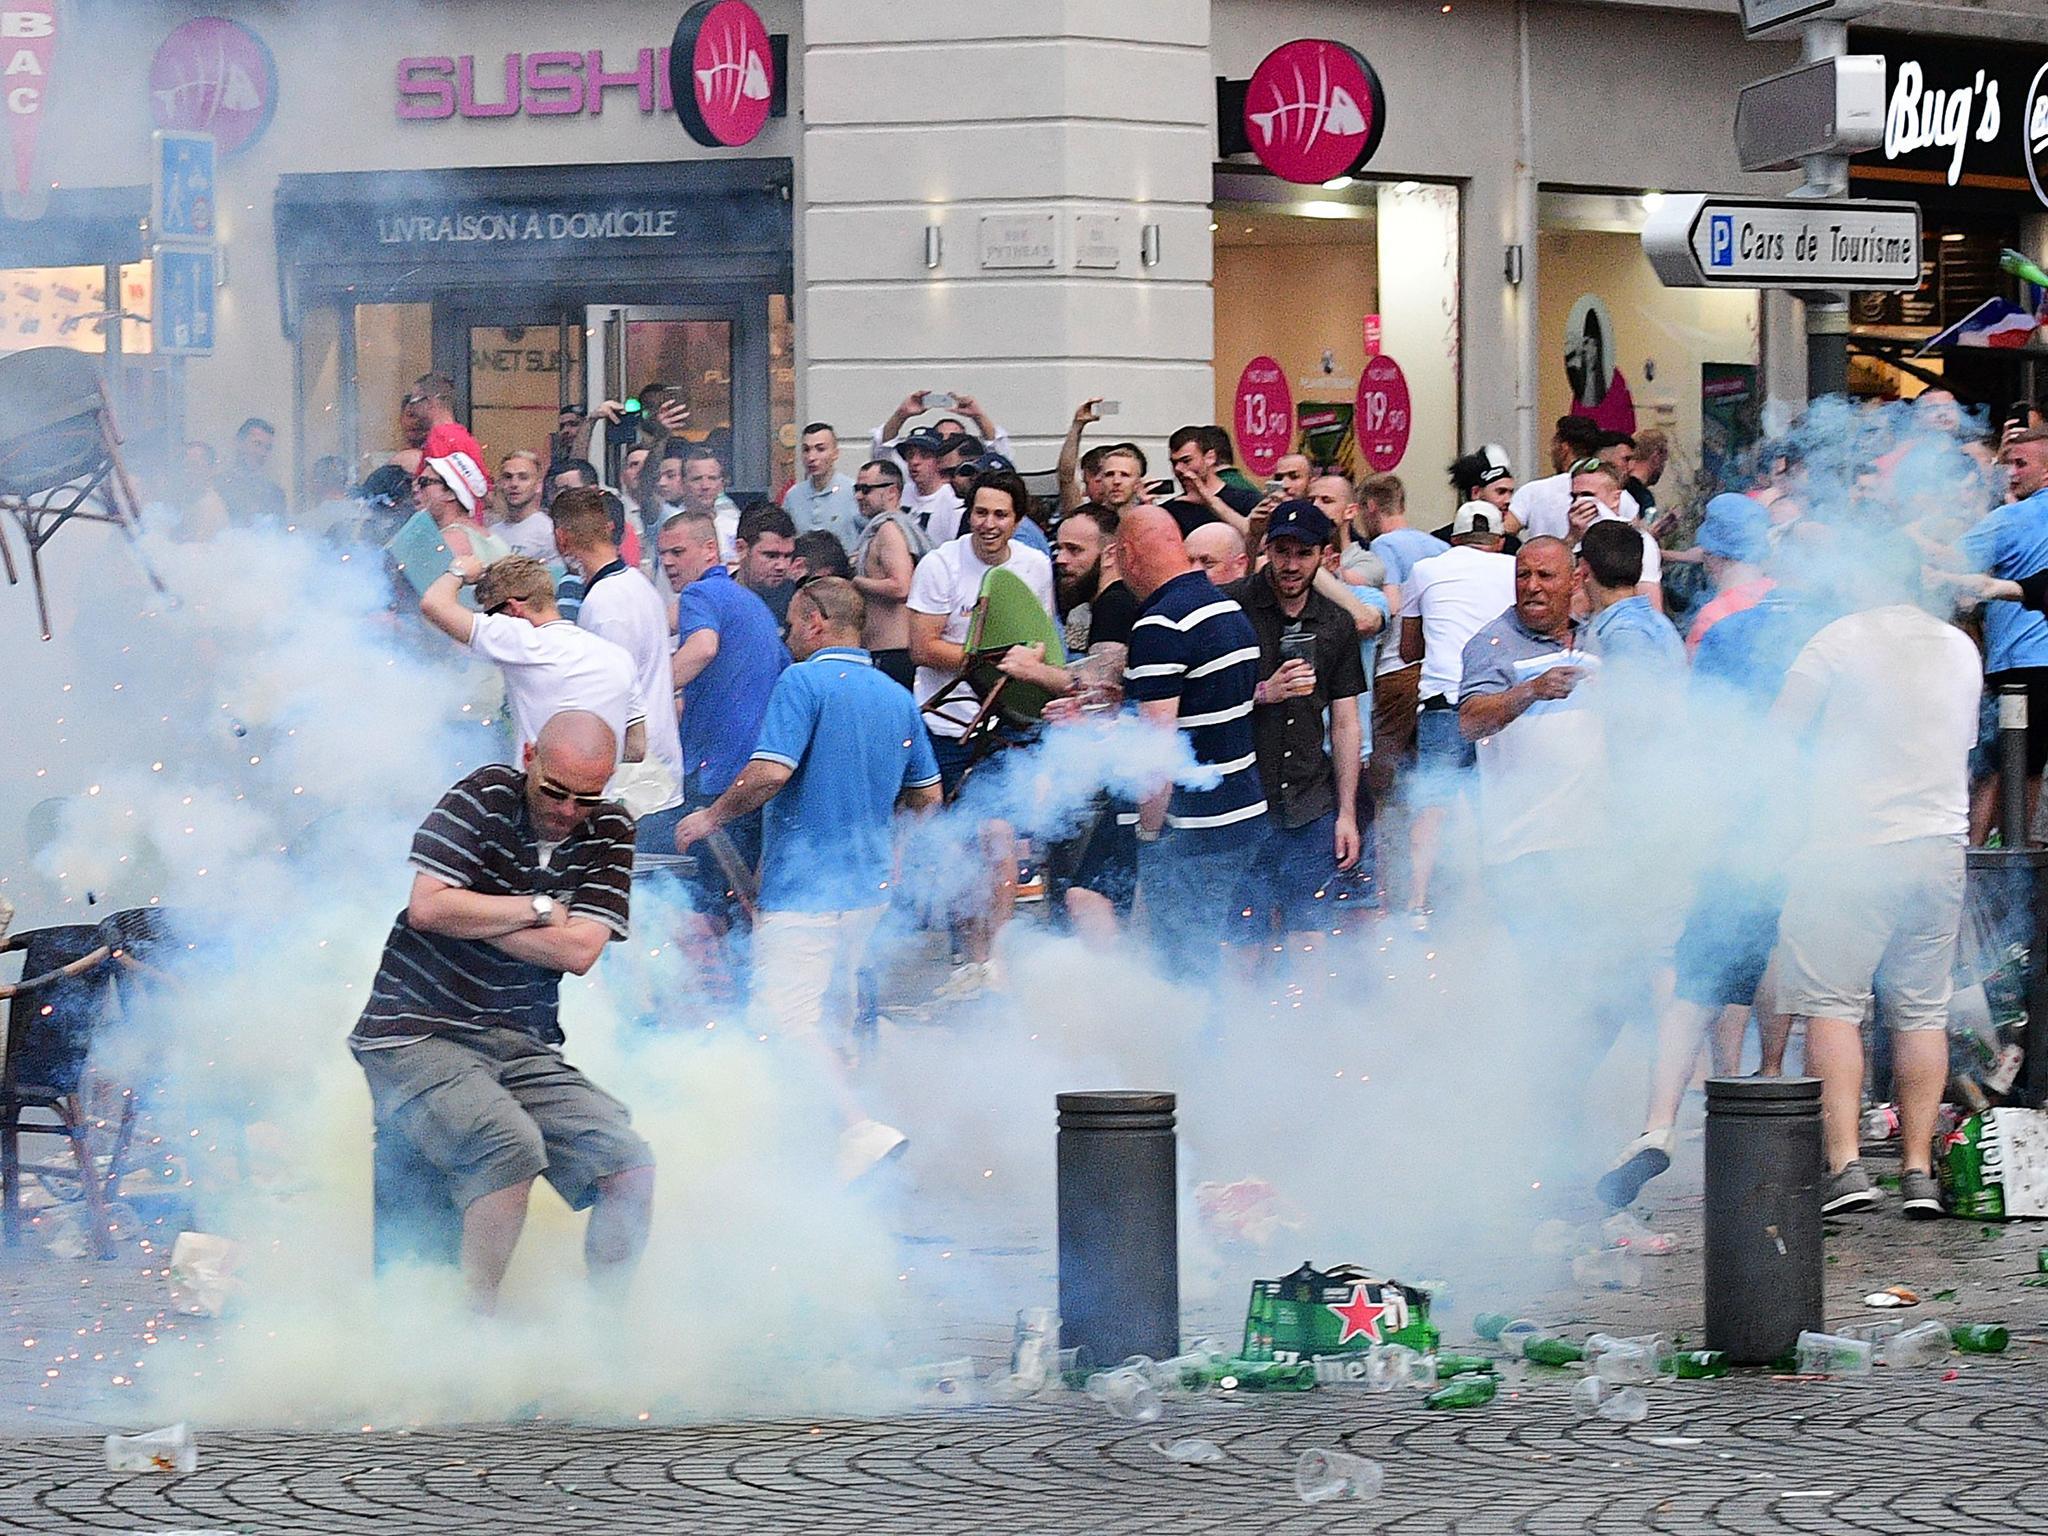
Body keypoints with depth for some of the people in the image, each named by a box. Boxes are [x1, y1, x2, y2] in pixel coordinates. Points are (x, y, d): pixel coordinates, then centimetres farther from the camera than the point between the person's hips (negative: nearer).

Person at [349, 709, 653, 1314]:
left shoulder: (609, 834, 6)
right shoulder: (484, 796, -4)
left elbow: (579, 951, -7)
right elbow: (428, 907, -17)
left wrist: (469, 916, -10)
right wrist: (540, 910, -7)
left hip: (523, 1048, 5)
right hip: (414, 1037, -5)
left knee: (630, 1168, -13)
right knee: (510, 1145, -31)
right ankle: (477, 1318, -18)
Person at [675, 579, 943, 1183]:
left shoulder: (804, 683, -12)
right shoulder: (897, 697, 11)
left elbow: (770, 772, -22)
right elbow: (927, 797, 16)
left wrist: (711, 817, -8)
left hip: (805, 884, -8)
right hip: (869, 884, 8)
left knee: (781, 1016, -11)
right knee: (831, 1013, 20)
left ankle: (862, 1130, -25)